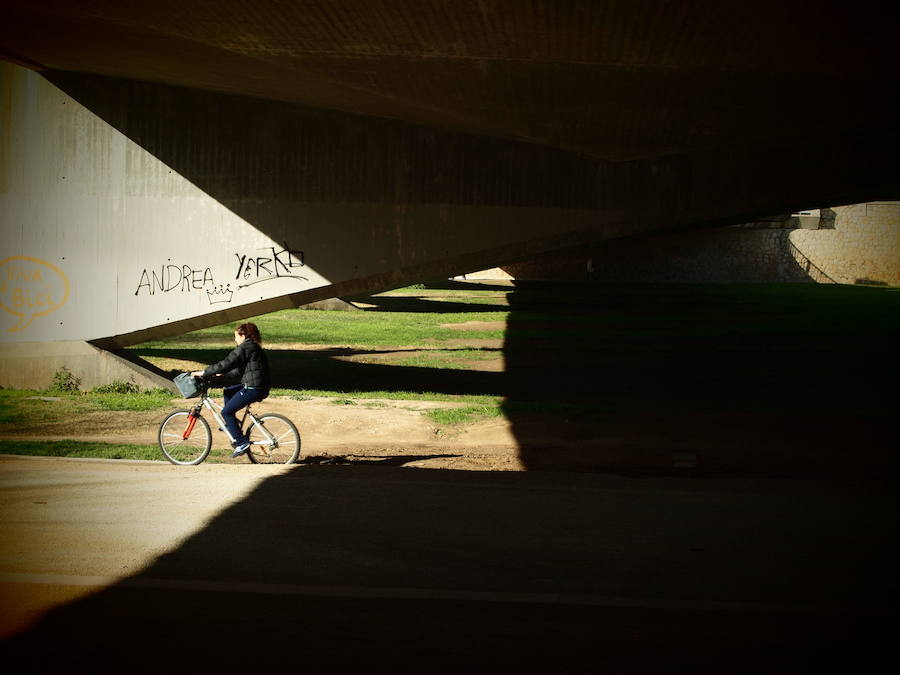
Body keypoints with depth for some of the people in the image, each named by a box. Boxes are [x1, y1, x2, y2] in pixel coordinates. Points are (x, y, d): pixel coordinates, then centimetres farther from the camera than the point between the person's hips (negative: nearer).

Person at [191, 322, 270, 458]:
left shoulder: (244, 348, -11)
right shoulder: (254, 347, 20)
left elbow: (226, 364, -14)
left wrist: (204, 373, -8)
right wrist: (222, 373, 28)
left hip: (253, 389, -10)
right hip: (259, 387, 10)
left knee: (226, 412, -2)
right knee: (227, 392, 24)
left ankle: (242, 443, -3)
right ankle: (231, 425, 25)